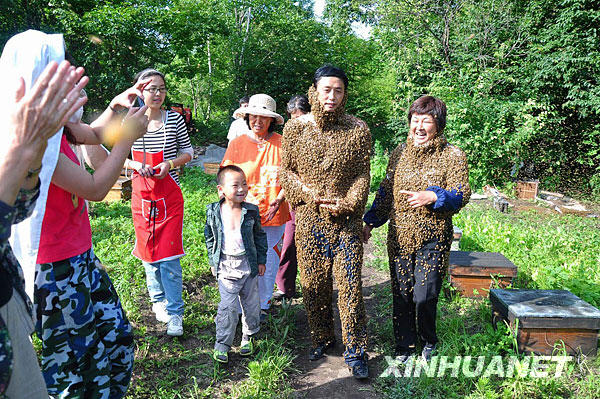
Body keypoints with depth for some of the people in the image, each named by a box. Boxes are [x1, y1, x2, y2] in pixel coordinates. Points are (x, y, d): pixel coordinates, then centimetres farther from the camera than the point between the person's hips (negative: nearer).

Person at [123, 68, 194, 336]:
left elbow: (187, 152, 7)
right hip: (141, 194, 2)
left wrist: (170, 164, -12)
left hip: (169, 194, -2)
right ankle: (158, 299, 33)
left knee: (169, 254, -5)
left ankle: (175, 313, 5)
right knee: (148, 250, 12)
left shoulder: (174, 119, -1)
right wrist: (135, 165, -11)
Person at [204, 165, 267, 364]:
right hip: (226, 266, -1)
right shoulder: (213, 211, -5)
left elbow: (260, 236, 6)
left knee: (251, 303, 12)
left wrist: (261, 260, 6)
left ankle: (248, 337, 34)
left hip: (248, 263, 2)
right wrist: (213, 261, 6)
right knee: (228, 306, -4)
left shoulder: (251, 211, -4)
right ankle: (222, 344, 11)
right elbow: (210, 237, 7)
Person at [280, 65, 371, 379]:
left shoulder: (358, 129, 0)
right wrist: (311, 195, -10)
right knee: (313, 282, 10)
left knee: (350, 285, 0)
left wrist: (348, 203, -12)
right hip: (309, 218, 1)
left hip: (346, 220, -1)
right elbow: (287, 170, 4)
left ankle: (355, 351, 15)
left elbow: (362, 174, 2)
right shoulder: (296, 127, 1)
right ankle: (321, 339, 31)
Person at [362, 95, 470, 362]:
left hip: (433, 238, -3)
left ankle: (429, 342, 24)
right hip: (399, 235, 4)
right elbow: (385, 191, 15)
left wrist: (433, 197, -21)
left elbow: (461, 195, -4)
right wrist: (370, 222, 11)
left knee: (424, 297, -6)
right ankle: (405, 345, 28)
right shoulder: (400, 152, 11)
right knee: (401, 295, 7)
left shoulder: (453, 156, 0)